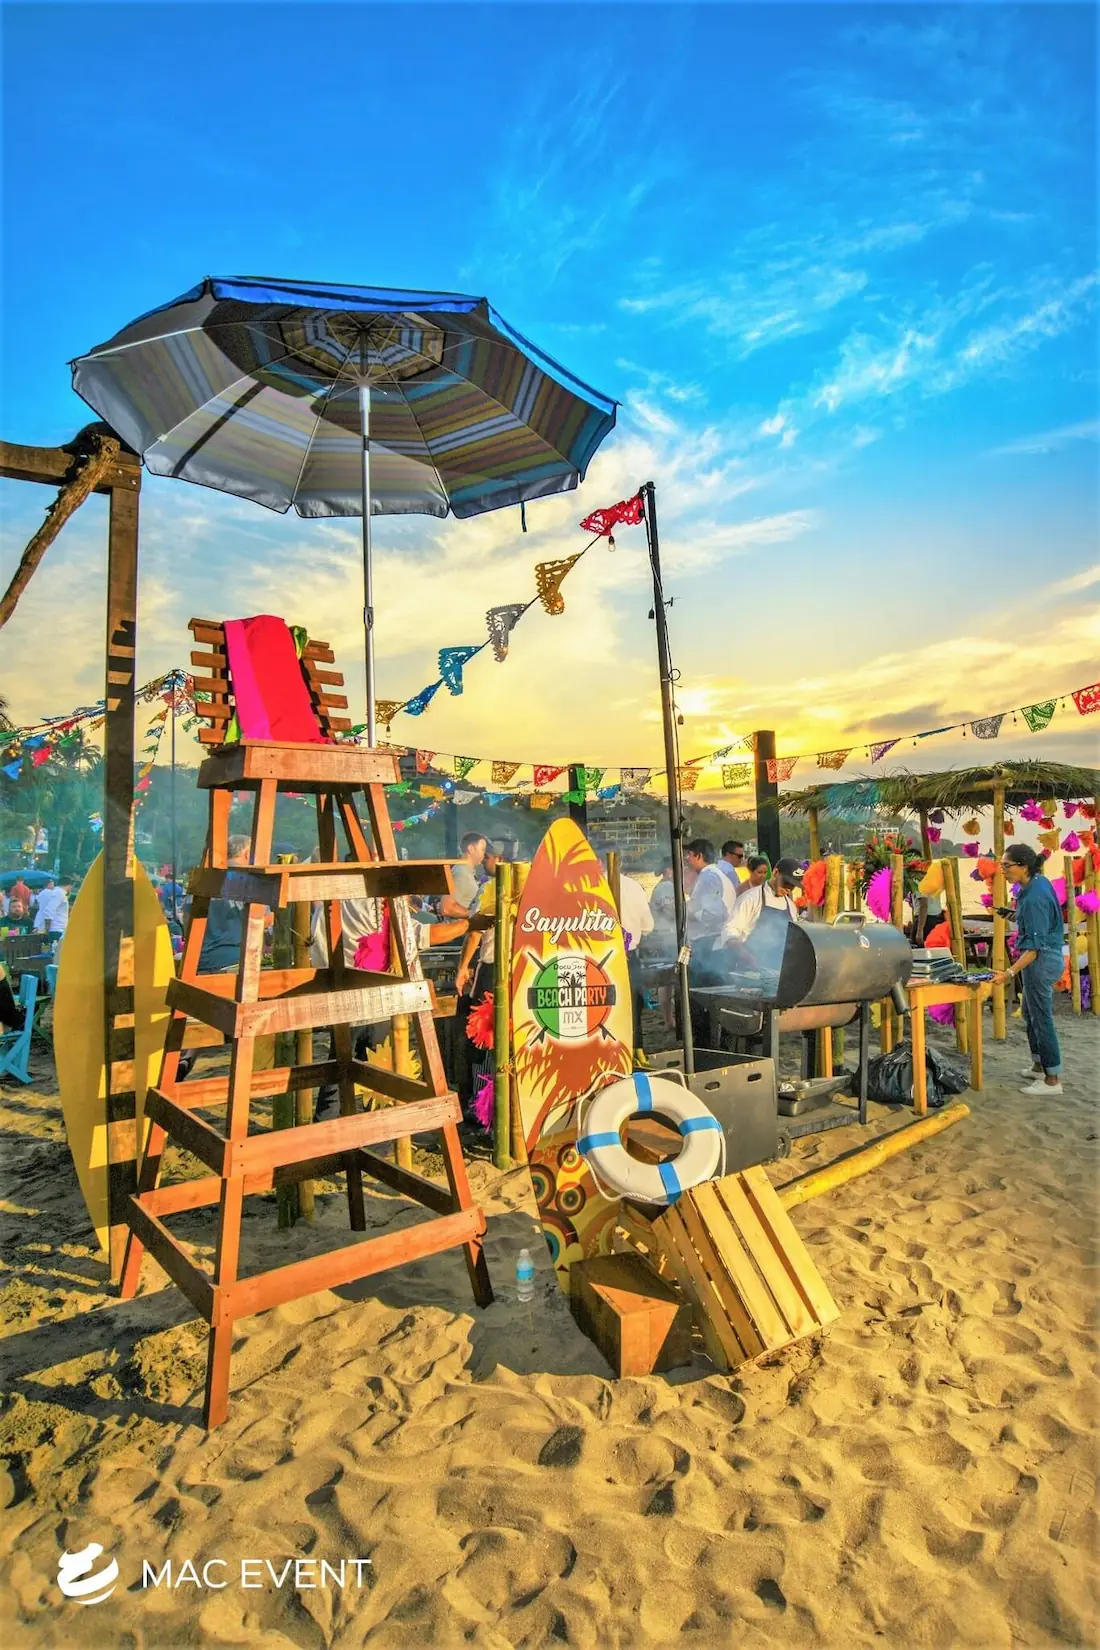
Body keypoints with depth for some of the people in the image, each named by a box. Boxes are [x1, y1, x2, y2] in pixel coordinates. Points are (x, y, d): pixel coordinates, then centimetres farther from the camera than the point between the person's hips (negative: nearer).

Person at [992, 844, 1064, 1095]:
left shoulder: (1034, 899, -27)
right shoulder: (1038, 881, 1)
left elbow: (1035, 947, -28)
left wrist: (1009, 973, -31)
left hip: (1041, 960, -10)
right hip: (1046, 955, 10)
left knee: (1041, 1018, -1)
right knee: (1030, 1014, 20)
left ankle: (1052, 1080, 9)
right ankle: (1039, 1066, 32)